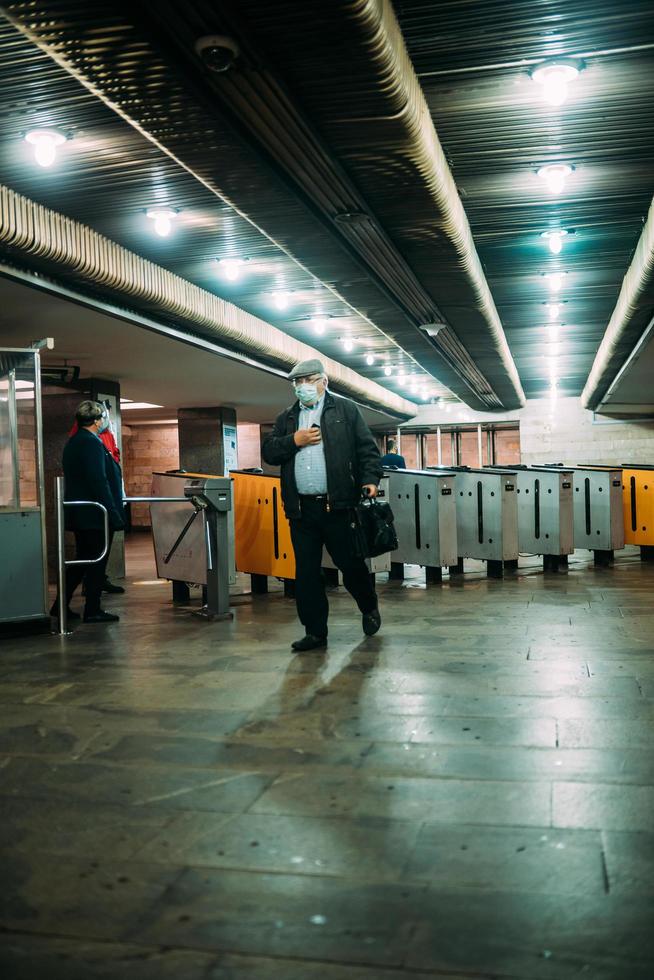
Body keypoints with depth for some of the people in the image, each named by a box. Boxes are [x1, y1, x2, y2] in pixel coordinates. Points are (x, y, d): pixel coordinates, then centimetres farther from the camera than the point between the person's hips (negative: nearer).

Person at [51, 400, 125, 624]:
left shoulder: (72, 442, 13)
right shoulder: (92, 443, -16)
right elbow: (99, 482, -22)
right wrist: (114, 514, -20)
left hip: (77, 513, 9)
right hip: (96, 514, -9)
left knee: (81, 560, 16)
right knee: (97, 561, -1)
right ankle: (93, 610, 5)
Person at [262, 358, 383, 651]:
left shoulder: (345, 410, 5)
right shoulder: (286, 418, 17)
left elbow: (367, 448, 1)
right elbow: (268, 452, 10)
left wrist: (370, 479, -13)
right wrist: (294, 440, -5)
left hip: (337, 505, -4)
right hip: (301, 508, 4)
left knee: (351, 564, 5)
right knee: (306, 572, 5)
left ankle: (369, 608, 33)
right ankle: (315, 631, 16)